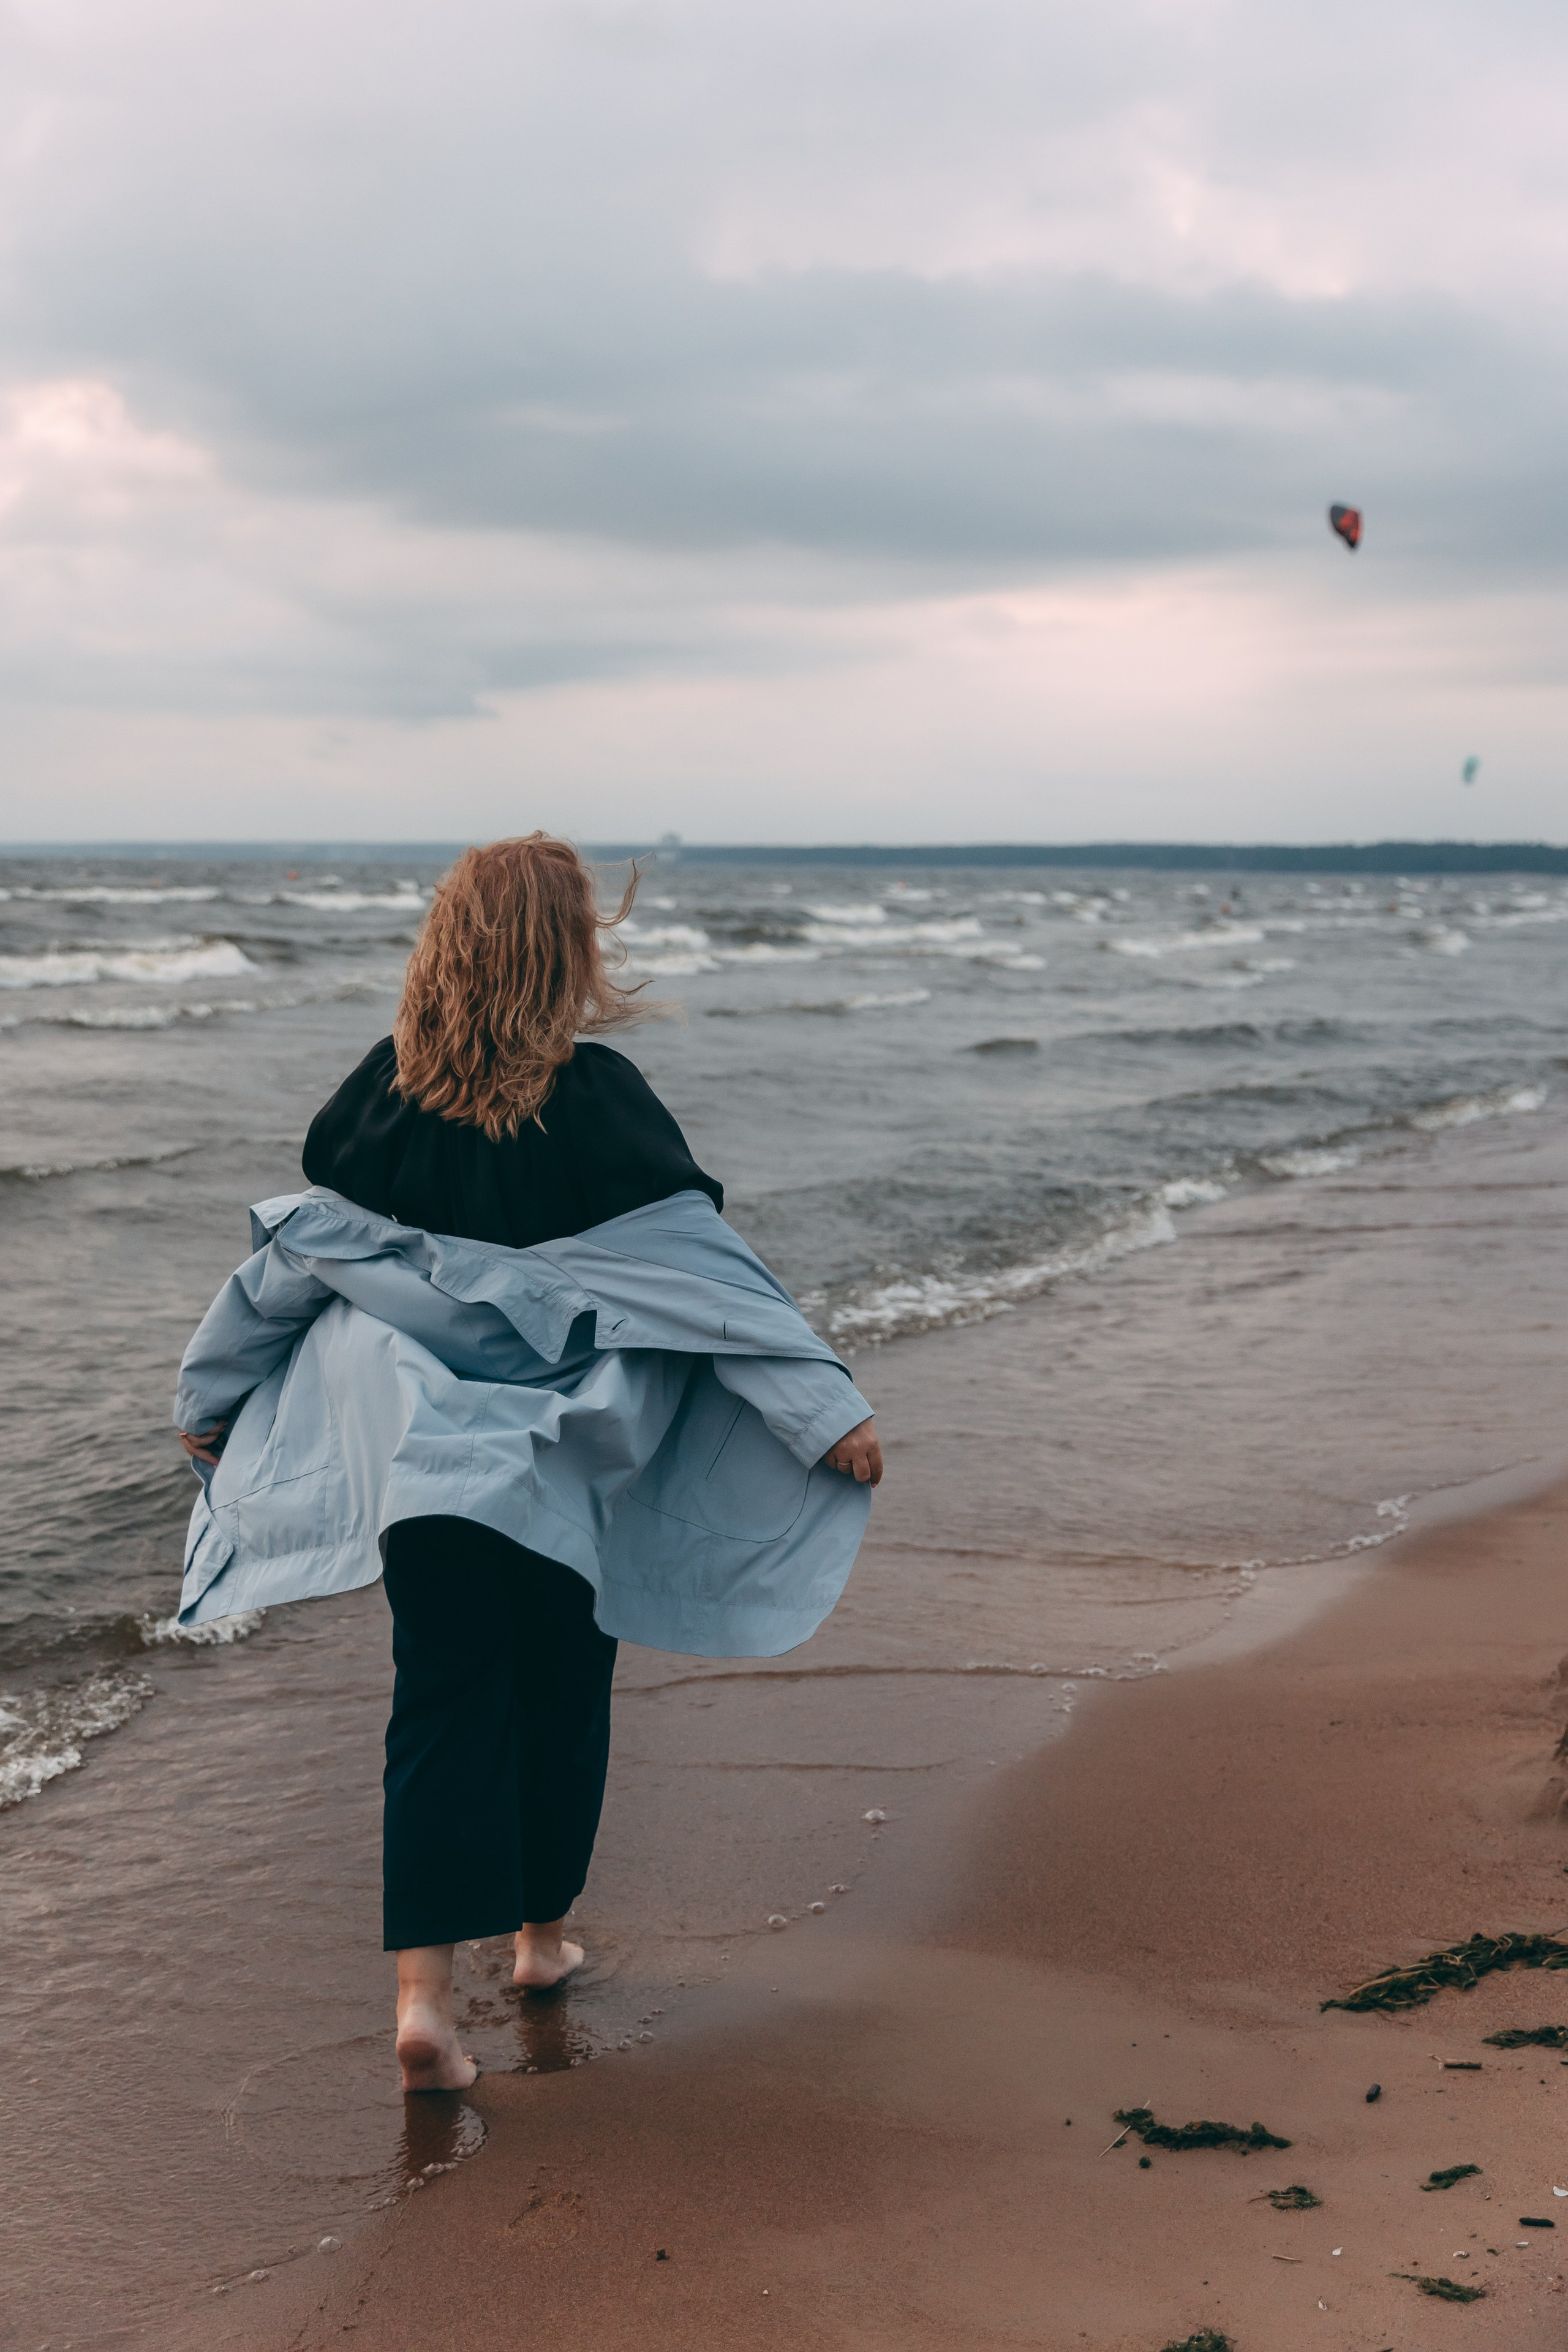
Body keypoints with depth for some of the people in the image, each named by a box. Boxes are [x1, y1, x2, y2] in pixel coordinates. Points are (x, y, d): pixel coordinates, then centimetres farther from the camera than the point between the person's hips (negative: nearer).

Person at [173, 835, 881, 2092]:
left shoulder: (385, 1089, -4)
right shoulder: (597, 1100, -14)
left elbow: (298, 1252, 4)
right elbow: (703, 1266, -15)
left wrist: (214, 1396, 18)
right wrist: (828, 1410, -12)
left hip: (416, 1453, 2)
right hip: (561, 1462, -2)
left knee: (443, 1702, 5)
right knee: (561, 1690, 17)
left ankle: (425, 1990, -6)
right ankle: (544, 1934, 33)